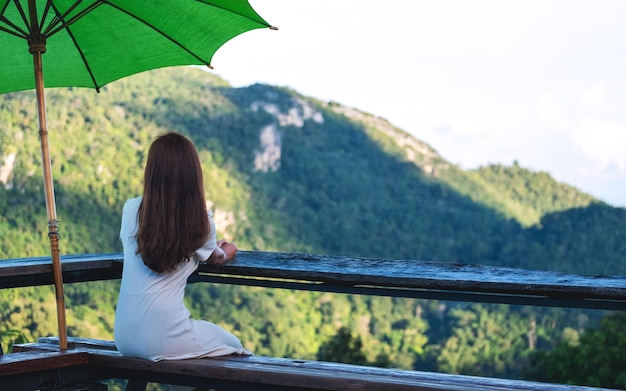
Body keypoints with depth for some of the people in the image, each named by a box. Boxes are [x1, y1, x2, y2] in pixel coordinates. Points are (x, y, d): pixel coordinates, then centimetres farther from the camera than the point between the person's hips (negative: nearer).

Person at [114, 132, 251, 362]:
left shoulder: (131, 209, 1)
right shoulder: (200, 221, -8)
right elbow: (216, 259, 15)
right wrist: (227, 251, 42)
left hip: (124, 336, 5)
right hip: (162, 337, -5)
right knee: (234, 347, 22)